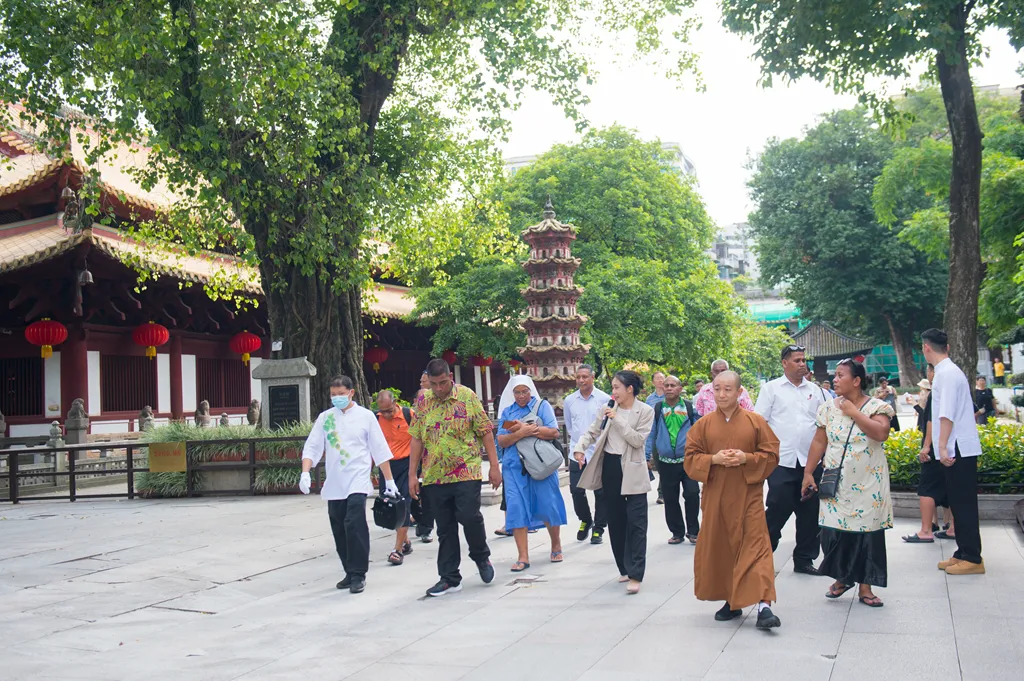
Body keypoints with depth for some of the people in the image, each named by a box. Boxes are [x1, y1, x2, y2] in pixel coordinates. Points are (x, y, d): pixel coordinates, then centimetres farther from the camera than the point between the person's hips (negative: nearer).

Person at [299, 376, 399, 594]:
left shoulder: (365, 416, 0)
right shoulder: (324, 418, 7)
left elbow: (380, 450, 3)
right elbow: (312, 447, 5)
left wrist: (389, 480, 2)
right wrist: (305, 473, -11)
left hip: (358, 481, -4)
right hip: (334, 484, 4)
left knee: (354, 525, -17)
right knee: (340, 531, 7)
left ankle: (358, 574, -8)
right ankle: (350, 572, 20)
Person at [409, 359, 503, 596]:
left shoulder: (467, 397, -3)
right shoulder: (423, 402, 6)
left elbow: (486, 432, -1)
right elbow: (416, 439, 9)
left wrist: (494, 466, -5)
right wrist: (412, 475, 4)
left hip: (466, 472, -3)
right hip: (434, 477, 3)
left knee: (470, 518, -12)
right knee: (445, 529, 8)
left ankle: (481, 557, 18)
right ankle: (449, 578, 17)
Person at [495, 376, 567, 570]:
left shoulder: (542, 406, 5)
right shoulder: (507, 412, 12)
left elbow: (554, 433, -7)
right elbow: (501, 441, 3)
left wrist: (526, 429, -13)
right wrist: (520, 433, -15)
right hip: (515, 467, 2)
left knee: (548, 506, 2)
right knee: (516, 508, -4)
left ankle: (556, 546, 25)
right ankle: (523, 557, -1)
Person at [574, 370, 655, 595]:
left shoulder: (645, 411, -6)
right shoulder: (607, 409, 4)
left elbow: (638, 439, -16)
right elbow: (592, 432, 6)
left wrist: (617, 419, -19)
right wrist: (580, 448, -13)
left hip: (632, 471, -4)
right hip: (610, 467, 4)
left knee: (636, 522, -8)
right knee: (615, 521, 11)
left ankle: (635, 575, -8)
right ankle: (624, 568, 24)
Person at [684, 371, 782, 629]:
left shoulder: (756, 421, -1)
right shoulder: (703, 424, 4)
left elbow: (771, 455, 0)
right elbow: (690, 458, 3)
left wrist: (747, 458, -17)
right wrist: (714, 459, -15)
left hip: (748, 496, -2)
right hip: (715, 496, 3)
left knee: (755, 546, -9)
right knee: (718, 548, 8)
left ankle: (763, 605, -12)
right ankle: (731, 601, 22)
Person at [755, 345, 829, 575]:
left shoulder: (815, 390, 12)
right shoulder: (771, 388, 3)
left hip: (811, 461, 4)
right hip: (782, 461, -4)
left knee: (810, 512, 7)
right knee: (778, 510, -6)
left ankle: (804, 559, 19)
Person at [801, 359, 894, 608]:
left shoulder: (876, 406, -5)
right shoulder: (829, 408, 6)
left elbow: (881, 433, -23)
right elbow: (819, 442, 8)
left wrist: (854, 412, -16)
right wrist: (808, 473, 4)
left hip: (868, 483, -2)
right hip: (836, 482, 3)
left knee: (867, 531, 1)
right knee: (835, 530, 0)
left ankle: (865, 586, 12)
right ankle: (842, 578, 21)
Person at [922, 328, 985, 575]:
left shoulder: (946, 374, -15)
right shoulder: (949, 370, 14)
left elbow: (947, 414, -22)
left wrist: (943, 446, -25)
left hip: (958, 449, -10)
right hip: (958, 448, 10)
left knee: (963, 503, -5)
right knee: (959, 502, 13)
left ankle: (972, 558, 0)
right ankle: (964, 553, 20)